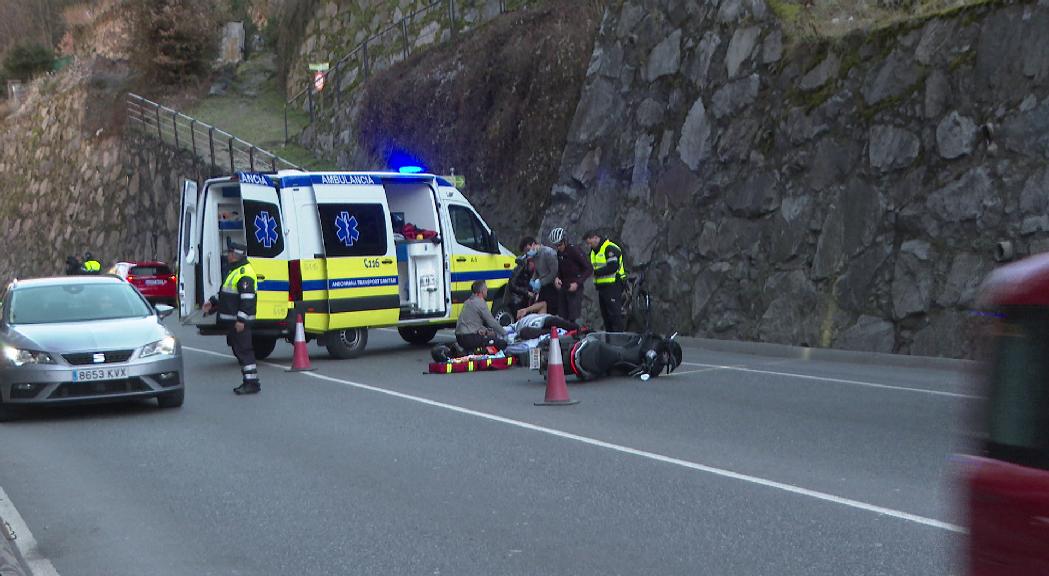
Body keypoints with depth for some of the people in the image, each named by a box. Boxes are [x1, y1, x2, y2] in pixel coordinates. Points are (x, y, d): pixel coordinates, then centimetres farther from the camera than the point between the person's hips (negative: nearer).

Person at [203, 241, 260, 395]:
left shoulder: (245, 273, -16)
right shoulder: (235, 271, 19)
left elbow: (247, 299, -22)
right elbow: (228, 294, 30)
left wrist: (241, 320, -26)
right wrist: (213, 303, 23)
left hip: (240, 321, -11)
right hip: (232, 320, 11)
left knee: (243, 350, -10)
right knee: (239, 350, 13)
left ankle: (252, 383, -9)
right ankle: (248, 382, 18)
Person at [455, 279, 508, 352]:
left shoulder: (469, 301, 19)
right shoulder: (480, 303, -10)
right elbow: (492, 322, -8)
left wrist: (486, 330, 11)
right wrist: (505, 333, 4)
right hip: (469, 338, -10)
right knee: (502, 343, -13)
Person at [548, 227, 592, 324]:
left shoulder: (574, 250, -12)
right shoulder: (559, 253, 9)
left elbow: (589, 269, -14)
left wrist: (577, 283, -21)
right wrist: (557, 278, -2)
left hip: (574, 288, -7)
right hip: (563, 287, 7)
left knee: (574, 318, -13)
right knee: (562, 317, 5)